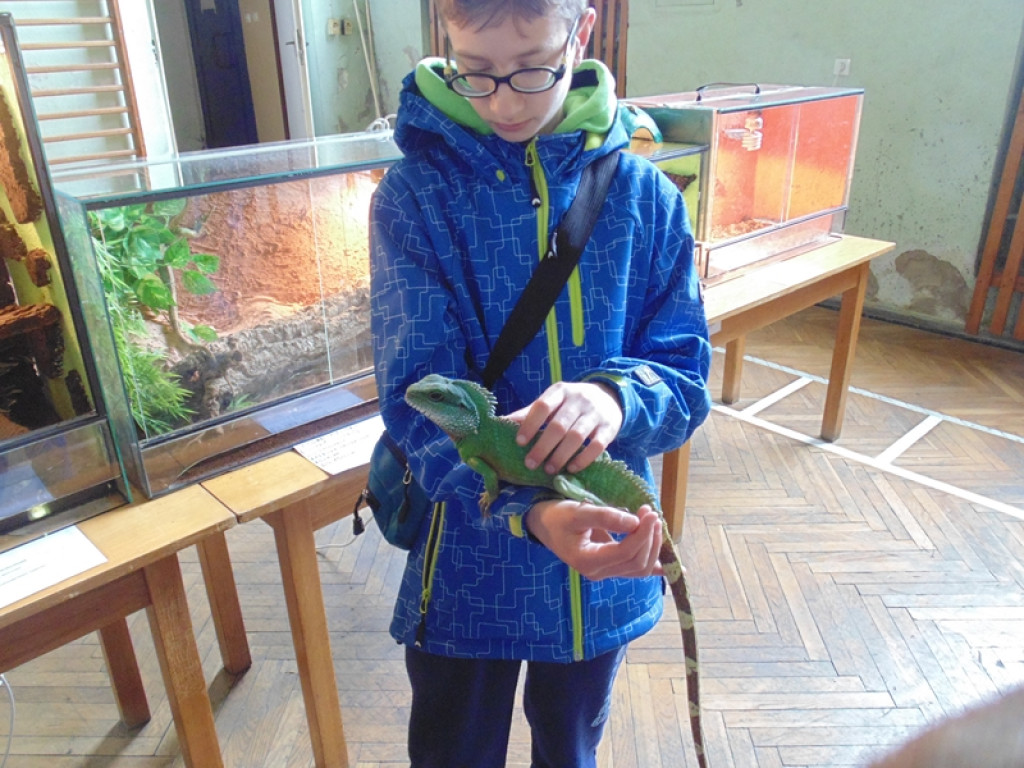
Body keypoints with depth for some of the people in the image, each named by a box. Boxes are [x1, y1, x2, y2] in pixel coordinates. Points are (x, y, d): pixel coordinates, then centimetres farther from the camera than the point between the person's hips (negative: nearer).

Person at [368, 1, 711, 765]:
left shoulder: (644, 195, -7)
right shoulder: (415, 194, -13)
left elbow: (686, 376, -8)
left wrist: (619, 397, -31)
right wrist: (529, 511, -37)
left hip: (604, 567, 2)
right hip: (468, 567, -1)